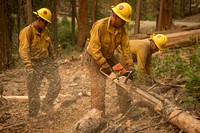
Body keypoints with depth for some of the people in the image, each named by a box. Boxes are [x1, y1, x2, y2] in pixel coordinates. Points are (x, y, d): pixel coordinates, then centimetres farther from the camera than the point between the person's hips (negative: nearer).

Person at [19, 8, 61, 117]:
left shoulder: (45, 31, 8)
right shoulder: (27, 31, -13)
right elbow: (24, 50, -21)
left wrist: (53, 60, 22)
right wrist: (28, 66, -30)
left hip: (46, 61, 6)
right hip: (34, 63, -6)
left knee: (56, 81, -1)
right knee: (33, 90, 0)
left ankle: (46, 106, 13)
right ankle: (32, 115, 13)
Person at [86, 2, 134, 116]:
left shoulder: (123, 28, -13)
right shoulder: (99, 26, -30)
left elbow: (126, 47, -11)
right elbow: (94, 48, -30)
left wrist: (130, 65, -15)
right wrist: (104, 65, -30)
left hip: (109, 56, 6)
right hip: (96, 58, -6)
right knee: (99, 87, -12)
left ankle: (127, 110, 18)